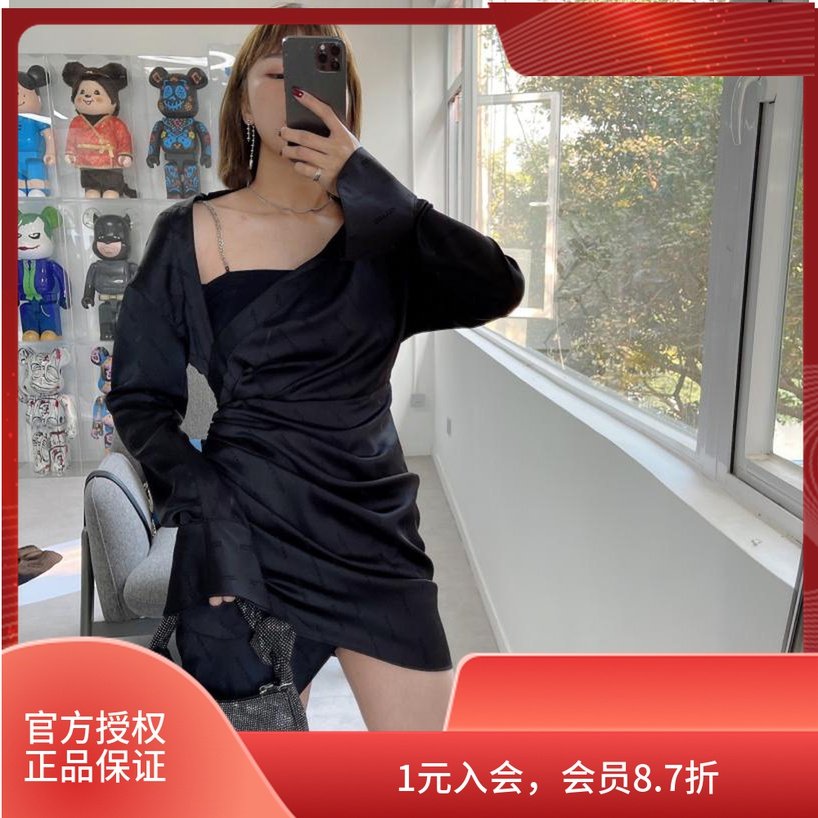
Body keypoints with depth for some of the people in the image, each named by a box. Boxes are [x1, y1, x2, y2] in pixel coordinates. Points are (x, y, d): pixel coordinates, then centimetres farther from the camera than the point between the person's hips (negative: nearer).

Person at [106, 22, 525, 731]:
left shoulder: (380, 232, 5)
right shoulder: (192, 234, 0)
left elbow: (499, 291, -12)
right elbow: (140, 399, 1)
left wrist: (370, 185, -18)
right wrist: (208, 515, -13)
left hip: (376, 523, 2)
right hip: (251, 523, -2)